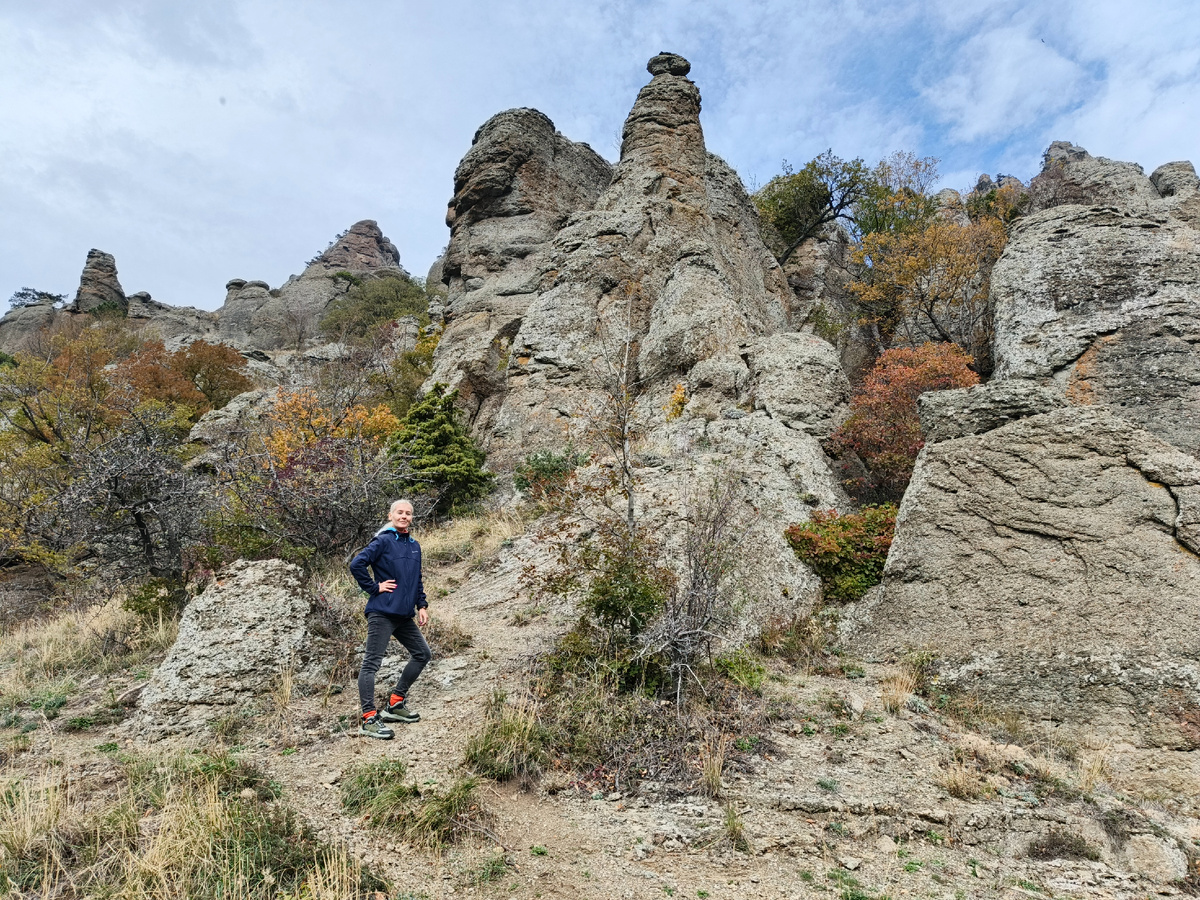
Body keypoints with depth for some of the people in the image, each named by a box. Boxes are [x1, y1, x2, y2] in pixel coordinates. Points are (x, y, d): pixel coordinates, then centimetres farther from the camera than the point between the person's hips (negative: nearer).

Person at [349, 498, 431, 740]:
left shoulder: (414, 546, 13)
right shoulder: (383, 541, -9)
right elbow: (357, 564, -19)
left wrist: (422, 606, 14)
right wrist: (374, 587, -14)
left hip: (405, 615, 9)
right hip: (382, 613, -8)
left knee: (422, 654, 16)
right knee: (371, 663, -4)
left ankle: (396, 704, 25)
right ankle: (369, 719, 1)